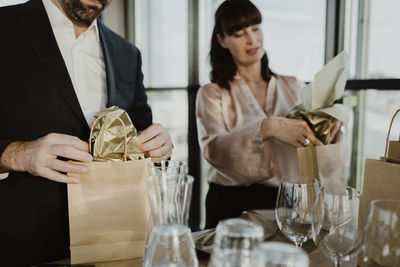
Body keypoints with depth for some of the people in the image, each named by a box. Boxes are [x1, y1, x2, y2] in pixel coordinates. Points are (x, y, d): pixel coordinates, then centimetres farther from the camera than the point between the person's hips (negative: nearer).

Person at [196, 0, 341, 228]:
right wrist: (267, 128, -27)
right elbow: (212, 148, -14)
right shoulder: (212, 94, 3)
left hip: (288, 202, 2)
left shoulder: (293, 87, 13)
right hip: (233, 205, -2)